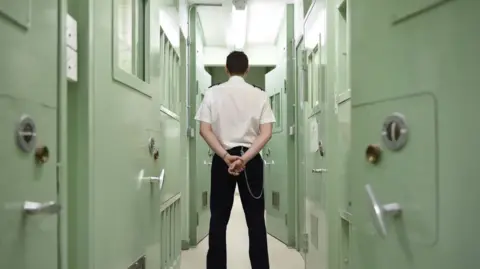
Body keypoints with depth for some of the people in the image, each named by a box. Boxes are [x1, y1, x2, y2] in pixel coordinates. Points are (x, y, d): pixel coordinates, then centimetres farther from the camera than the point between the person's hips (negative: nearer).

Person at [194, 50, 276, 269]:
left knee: (219, 218, 9)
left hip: (221, 159, 0)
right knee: (255, 218, 8)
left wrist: (226, 156, -11)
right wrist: (245, 158, -13)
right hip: (251, 160, 0)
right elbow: (266, 133, -9)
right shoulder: (259, 95, 0)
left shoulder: (212, 93, 1)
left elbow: (205, 130, -7)